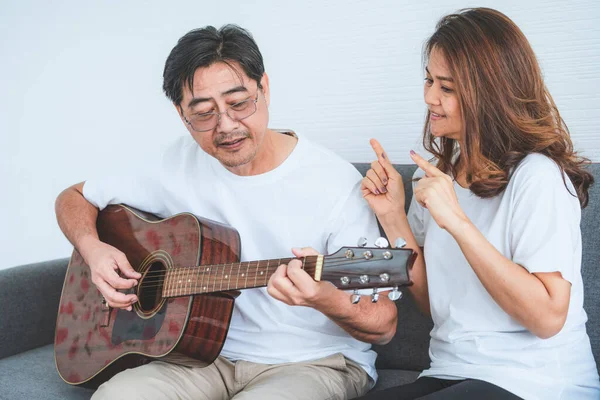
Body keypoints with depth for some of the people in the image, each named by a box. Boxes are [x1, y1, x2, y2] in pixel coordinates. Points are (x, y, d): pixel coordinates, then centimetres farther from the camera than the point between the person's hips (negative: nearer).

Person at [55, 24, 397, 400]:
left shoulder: (335, 183, -14)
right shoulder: (181, 165, 0)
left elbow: (384, 324, -12)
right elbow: (74, 198, 14)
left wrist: (327, 299, -35)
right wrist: (93, 249, -8)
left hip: (317, 360, -3)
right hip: (211, 355, 4)